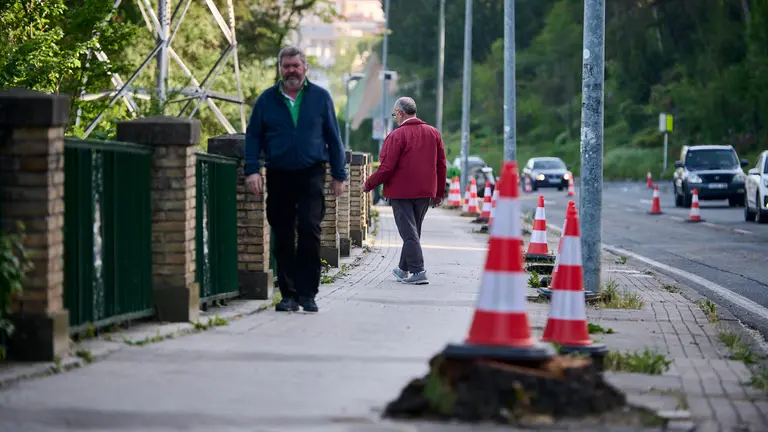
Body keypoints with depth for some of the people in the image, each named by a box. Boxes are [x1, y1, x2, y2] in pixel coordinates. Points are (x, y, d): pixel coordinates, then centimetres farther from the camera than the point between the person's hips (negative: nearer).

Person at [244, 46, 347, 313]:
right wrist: (252, 170, -3)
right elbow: (253, 137, 9)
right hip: (278, 176, 2)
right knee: (283, 238, 3)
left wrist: (339, 175, 7)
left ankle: (307, 292, -8)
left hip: (312, 175, -2)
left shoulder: (320, 97, 7)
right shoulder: (267, 100, 8)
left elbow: (333, 138, 10)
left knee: (309, 229, -15)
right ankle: (289, 294, 11)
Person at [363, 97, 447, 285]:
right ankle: (404, 269, 28)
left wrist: (368, 185, -1)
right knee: (413, 231, 17)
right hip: (425, 192, 6)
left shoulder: (397, 135, -13)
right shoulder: (433, 133, 7)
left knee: (409, 232, -4)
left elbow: (387, 168, -15)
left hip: (401, 192, -6)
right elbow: (441, 165, 10)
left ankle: (418, 272, -12)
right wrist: (439, 192, 17)